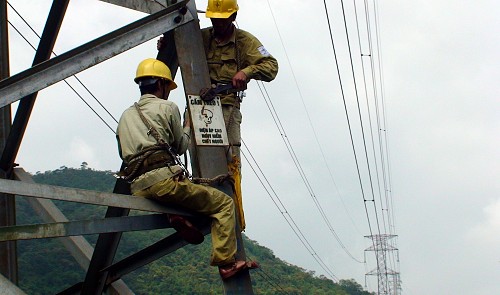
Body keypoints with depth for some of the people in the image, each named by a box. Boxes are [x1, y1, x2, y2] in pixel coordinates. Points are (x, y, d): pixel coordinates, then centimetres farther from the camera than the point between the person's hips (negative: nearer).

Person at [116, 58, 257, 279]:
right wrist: (187, 126, 34)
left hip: (137, 188, 7)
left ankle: (176, 215, 4)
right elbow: (181, 146, 14)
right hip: (163, 180, -7)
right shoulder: (167, 107, 7)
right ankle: (226, 263, -11)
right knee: (224, 203, 2)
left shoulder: (126, 116, 24)